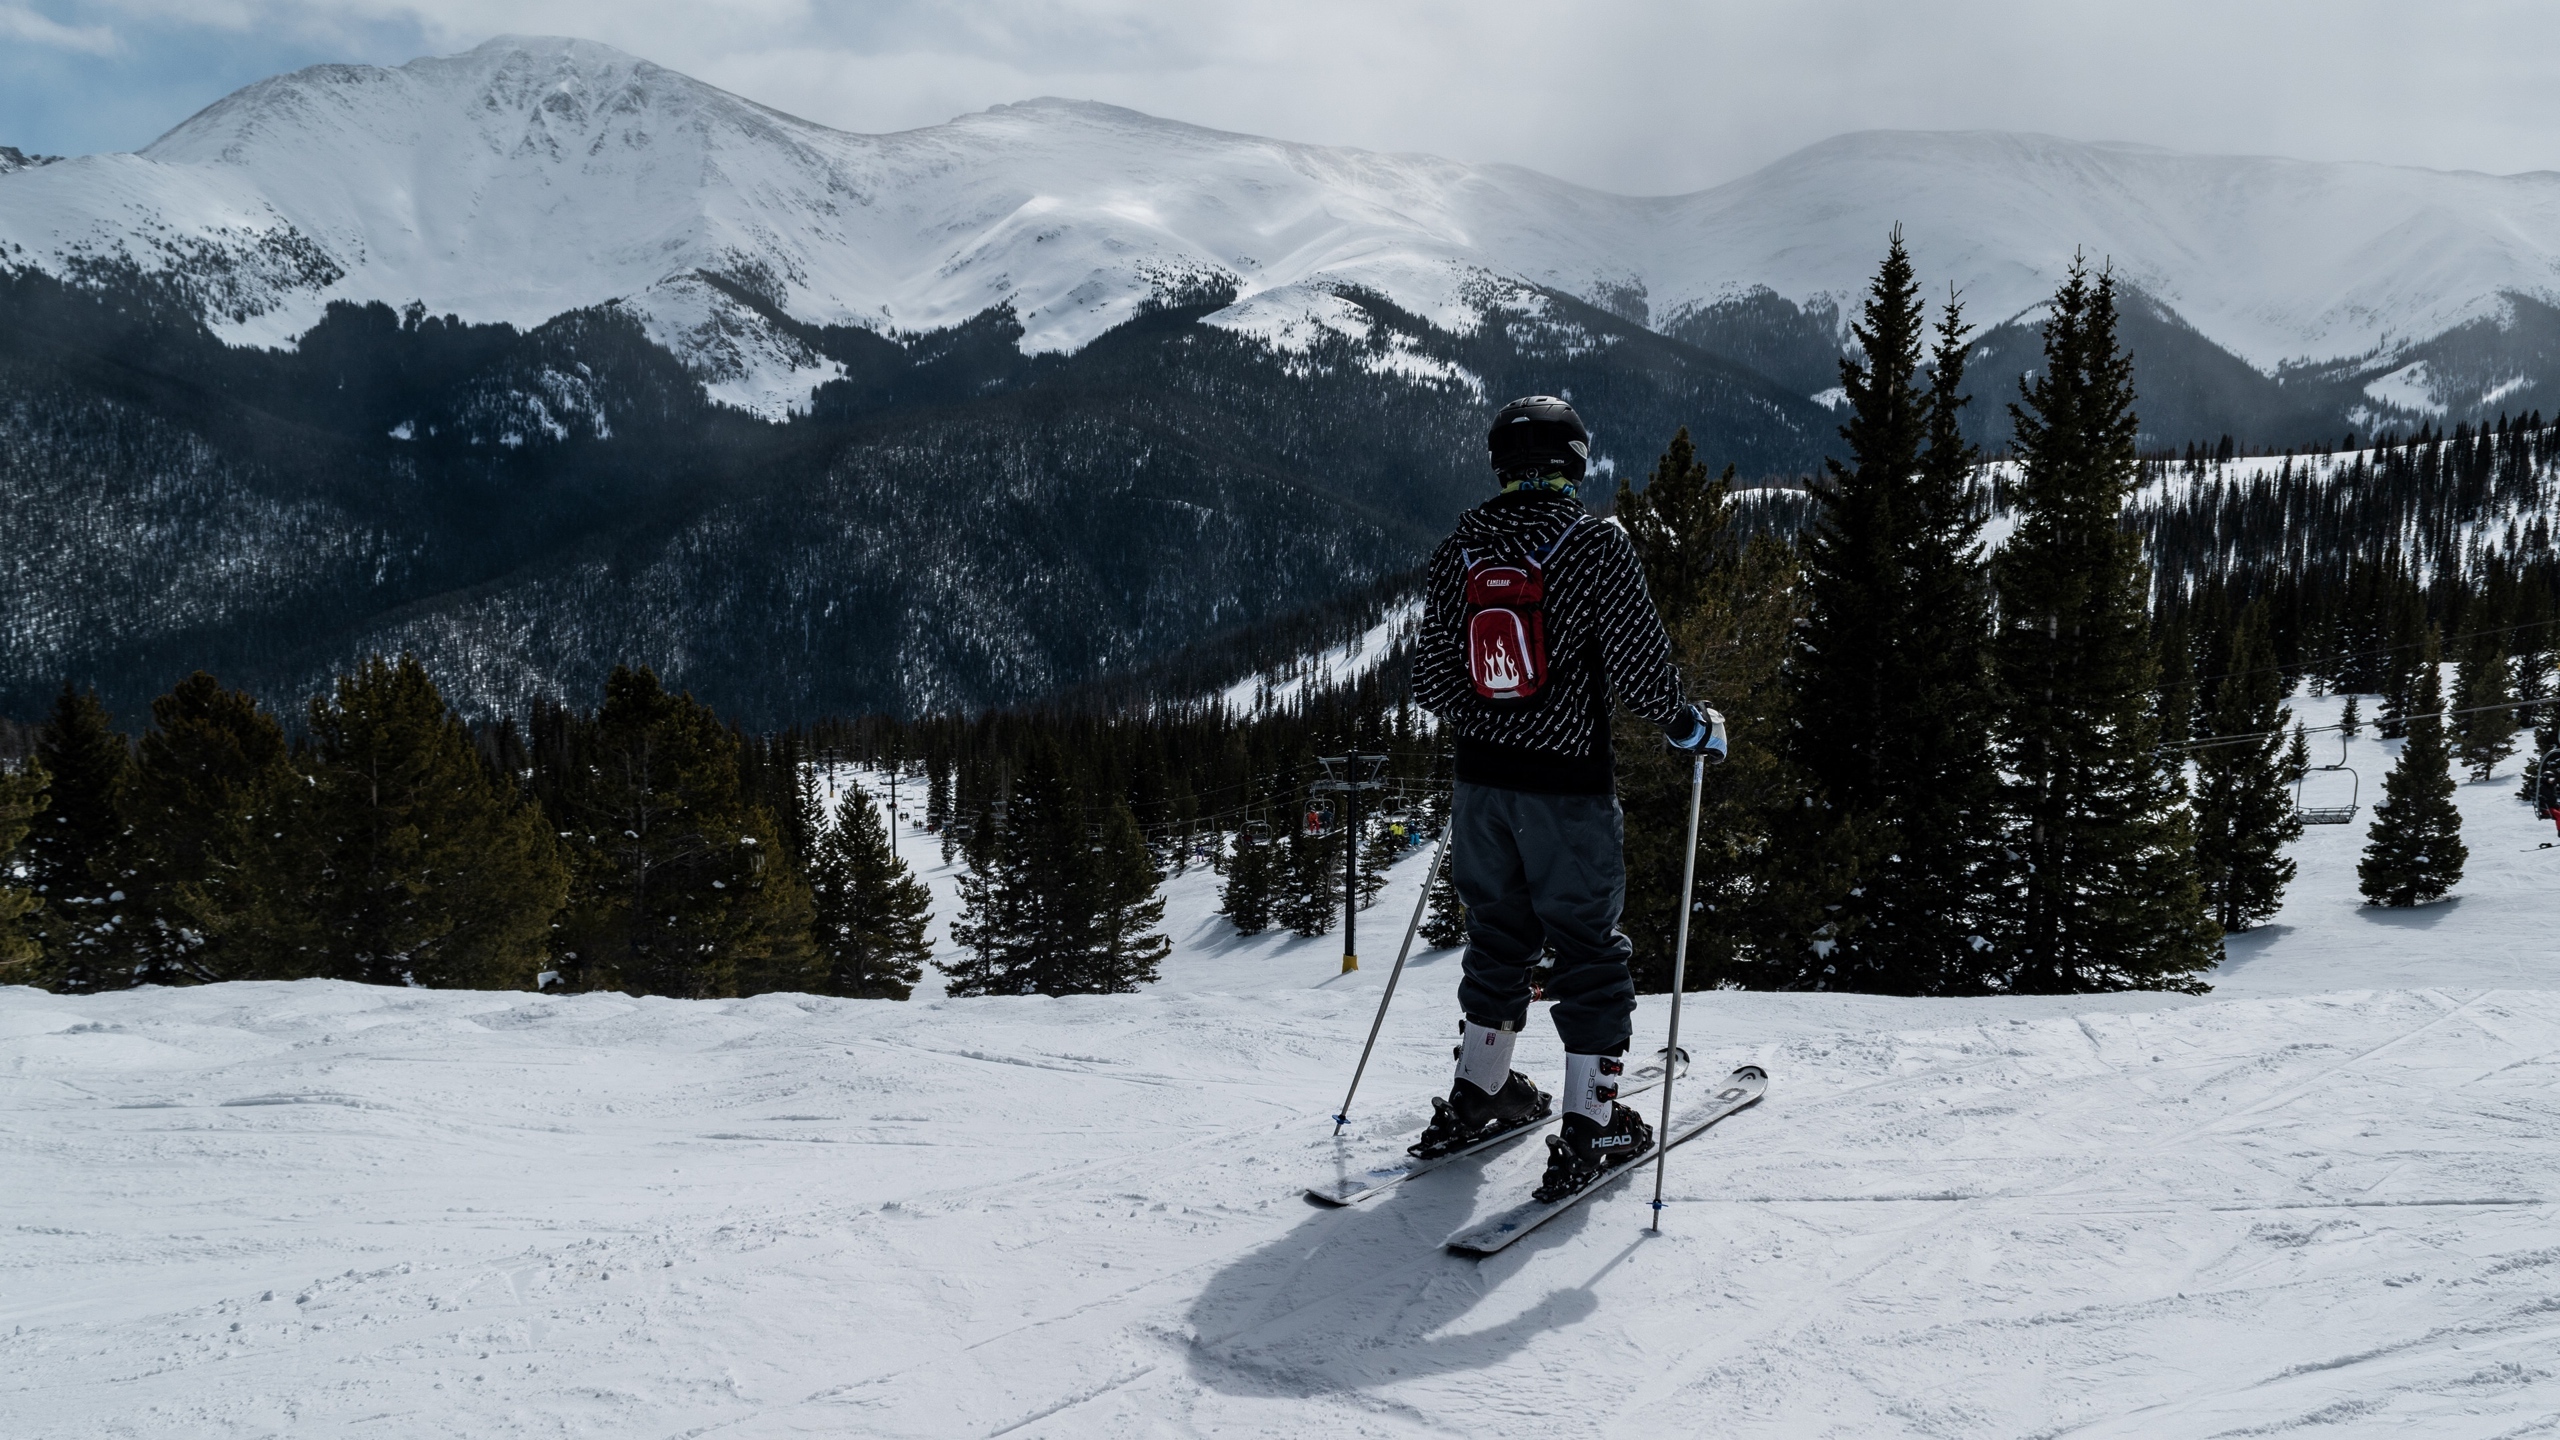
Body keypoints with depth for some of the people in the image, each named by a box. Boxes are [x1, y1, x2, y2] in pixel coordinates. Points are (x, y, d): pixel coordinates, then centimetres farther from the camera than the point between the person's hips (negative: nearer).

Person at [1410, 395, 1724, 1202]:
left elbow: (1432, 681, 3)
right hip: (1569, 782, -5)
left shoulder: (1459, 552, 1)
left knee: (1498, 932, 19)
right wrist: (1690, 727, 2)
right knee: (1588, 946, 6)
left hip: (1482, 778, 5)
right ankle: (1589, 1129, 9)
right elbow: (1637, 666, -16)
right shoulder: (1594, 546, -12)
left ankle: (1477, 1096, 29)